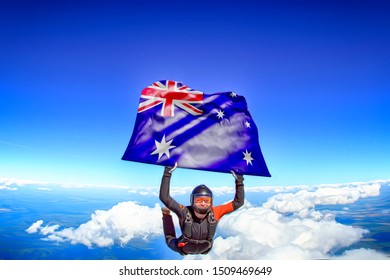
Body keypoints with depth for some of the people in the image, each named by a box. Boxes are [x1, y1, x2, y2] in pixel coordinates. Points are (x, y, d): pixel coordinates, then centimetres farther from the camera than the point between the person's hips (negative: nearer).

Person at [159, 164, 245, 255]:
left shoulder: (215, 212, -30)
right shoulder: (185, 212, -37)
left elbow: (238, 202, -29)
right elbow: (164, 197, -46)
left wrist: (239, 181, -37)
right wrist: (167, 173, -50)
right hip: (184, 250, -2)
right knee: (170, 241, 28)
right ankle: (167, 214, 40)